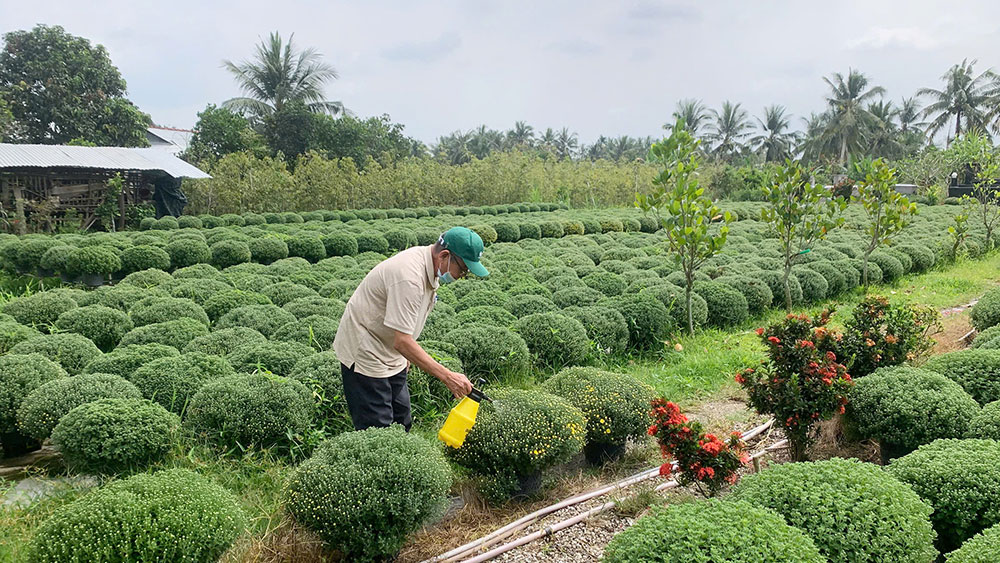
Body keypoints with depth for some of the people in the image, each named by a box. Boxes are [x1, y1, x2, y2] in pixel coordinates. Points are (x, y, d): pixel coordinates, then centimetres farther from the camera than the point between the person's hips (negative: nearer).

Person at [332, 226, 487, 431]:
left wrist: (407, 354, 21)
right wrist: (447, 376, -33)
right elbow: (402, 341, -34)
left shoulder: (429, 264, -1)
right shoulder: (409, 276, -32)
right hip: (364, 354, -10)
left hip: (391, 356, 10)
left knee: (401, 421, 13)